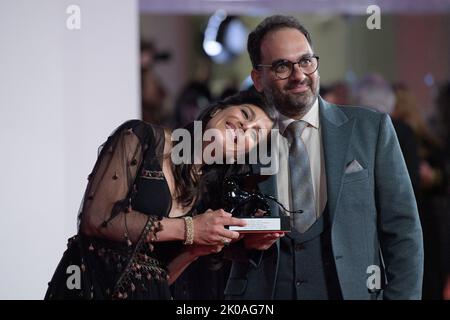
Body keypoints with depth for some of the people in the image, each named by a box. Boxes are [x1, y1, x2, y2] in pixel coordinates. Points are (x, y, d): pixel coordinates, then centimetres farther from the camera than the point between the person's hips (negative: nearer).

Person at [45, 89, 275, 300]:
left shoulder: (199, 194, 11)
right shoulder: (141, 137, -4)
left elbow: (160, 275, 9)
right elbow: (96, 219, -16)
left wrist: (195, 250, -9)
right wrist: (188, 229, -12)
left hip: (148, 293, 5)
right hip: (95, 287, -5)